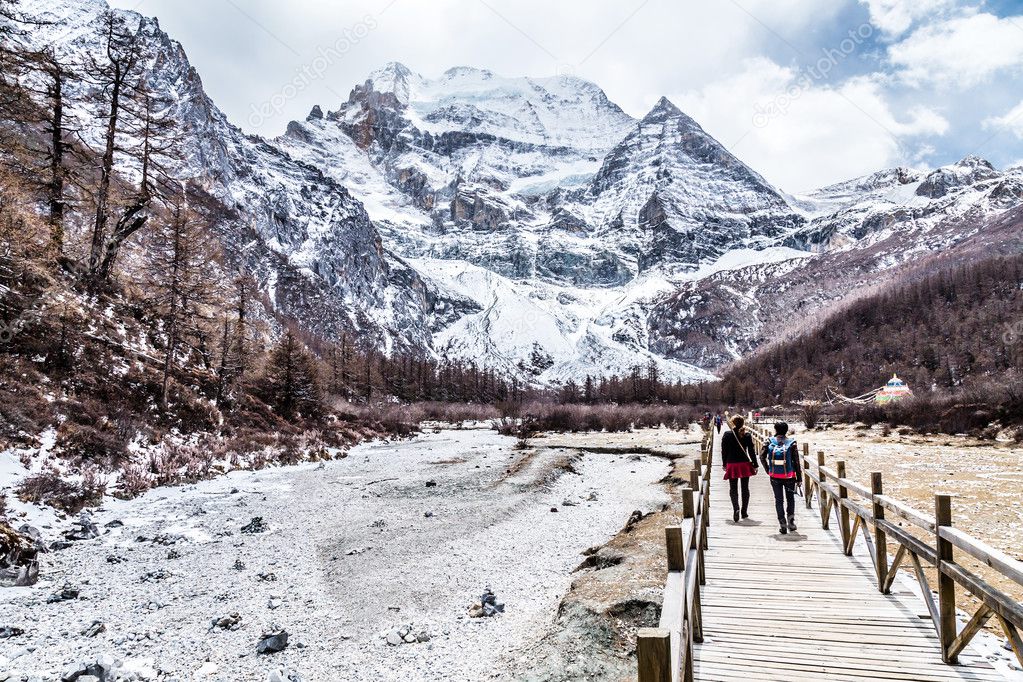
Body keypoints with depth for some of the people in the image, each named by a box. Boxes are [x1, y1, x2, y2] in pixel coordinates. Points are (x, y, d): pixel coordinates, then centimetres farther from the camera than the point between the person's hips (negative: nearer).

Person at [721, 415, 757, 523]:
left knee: (733, 489, 4)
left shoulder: (727, 435, -4)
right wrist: (755, 465, 6)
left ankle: (736, 508, -19)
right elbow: (751, 451, -2)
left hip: (731, 465, -1)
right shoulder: (747, 435, -3)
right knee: (745, 488, 13)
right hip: (745, 464, 1)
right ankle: (744, 512, 18)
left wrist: (724, 464, 11)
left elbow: (724, 451, 0)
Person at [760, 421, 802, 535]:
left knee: (779, 500, 9)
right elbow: (796, 461, -5)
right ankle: (791, 520, 6)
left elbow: (762, 456, -6)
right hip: (789, 476, -1)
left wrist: (767, 470, 6)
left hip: (775, 476, 1)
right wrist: (799, 477, 1)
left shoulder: (769, 442, -2)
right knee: (790, 498, 18)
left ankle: (783, 524, 3)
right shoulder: (791, 443, -6)